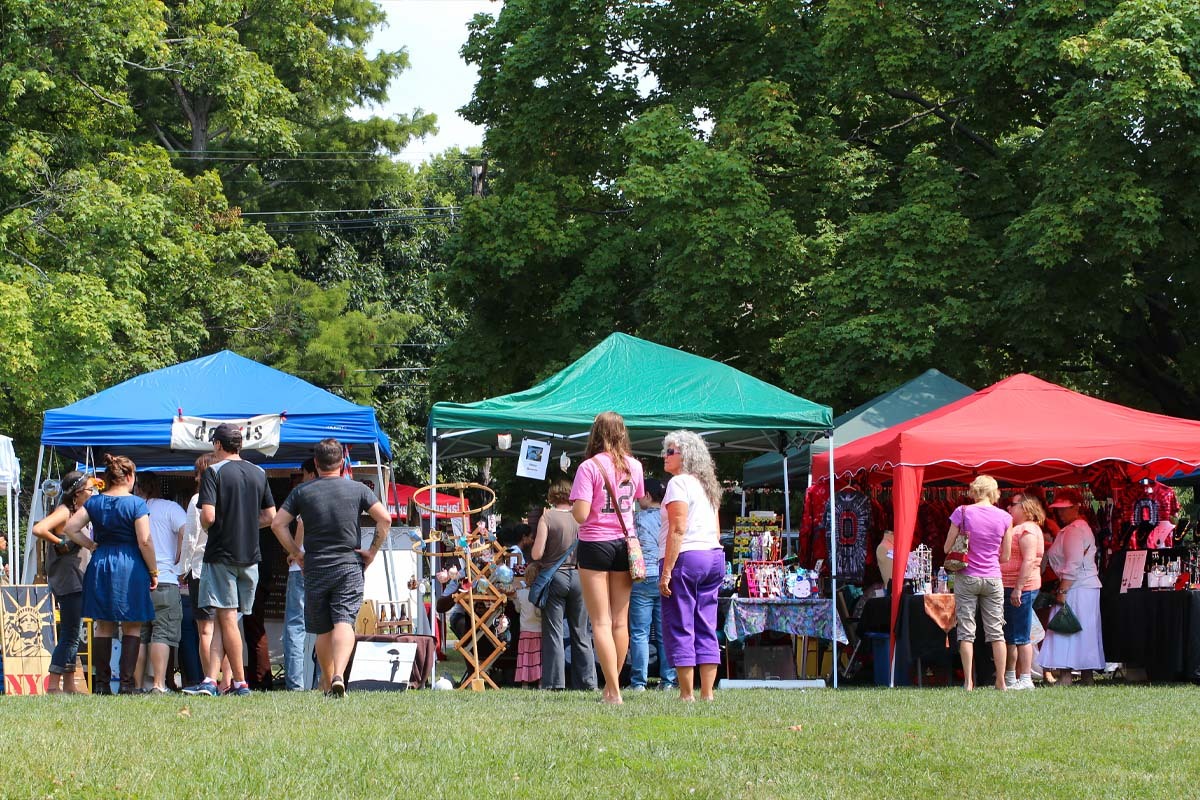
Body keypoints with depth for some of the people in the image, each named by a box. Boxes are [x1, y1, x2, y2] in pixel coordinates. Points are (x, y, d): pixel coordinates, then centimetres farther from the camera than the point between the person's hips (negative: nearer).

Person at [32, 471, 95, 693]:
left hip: (78, 581, 10)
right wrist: (61, 543, -19)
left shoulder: (76, 513, 17)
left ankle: (69, 685, 15)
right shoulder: (63, 511, -12)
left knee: (73, 635, 11)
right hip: (68, 582, -10)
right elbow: (38, 529, -27)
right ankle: (53, 686, -10)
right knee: (70, 635, -10)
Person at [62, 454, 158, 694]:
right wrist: (153, 572, -2)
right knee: (131, 627, 2)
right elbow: (145, 541, -11)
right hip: (130, 567, -4)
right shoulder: (136, 504, -8)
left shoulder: (94, 502, 5)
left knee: (104, 626, 11)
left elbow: (70, 527, 0)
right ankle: (126, 683, -4)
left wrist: (91, 545, 10)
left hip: (100, 566, 4)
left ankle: (101, 683, 9)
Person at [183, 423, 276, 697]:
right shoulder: (258, 473, 9)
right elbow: (270, 516, 12)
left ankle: (240, 683, -1)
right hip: (250, 556, 5)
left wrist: (206, 525, 4)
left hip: (221, 554, -5)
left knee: (227, 619, -1)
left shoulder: (213, 473, -8)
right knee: (224, 621, 7)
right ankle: (210, 680, 0)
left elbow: (208, 516, -18)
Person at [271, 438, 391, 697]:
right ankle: (339, 675, -32)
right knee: (344, 623, -11)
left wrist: (296, 553, 6)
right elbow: (384, 518, -6)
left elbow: (278, 524, -1)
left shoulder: (302, 491, 4)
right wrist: (372, 551, 2)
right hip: (349, 567, -1)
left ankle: (328, 682, 22)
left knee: (323, 630, 13)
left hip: (314, 569, 1)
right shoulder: (357, 489, 2)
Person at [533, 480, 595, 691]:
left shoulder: (547, 517, -8)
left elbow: (536, 554, -11)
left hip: (554, 576, -3)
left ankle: (554, 682, -2)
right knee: (580, 634, 10)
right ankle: (587, 680, 10)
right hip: (578, 576, 3)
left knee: (553, 633, 2)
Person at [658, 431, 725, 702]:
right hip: (714, 557, 8)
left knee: (679, 629, -4)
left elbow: (678, 529, -16)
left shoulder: (679, 483, -9)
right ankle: (707, 694, 6)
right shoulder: (707, 485, 17)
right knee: (706, 629, 8)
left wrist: (666, 571, -16)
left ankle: (687, 694, -6)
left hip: (685, 557, -8)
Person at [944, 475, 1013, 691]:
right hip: (993, 579, 2)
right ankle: (1000, 681, 8)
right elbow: (1006, 556, 6)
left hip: (967, 577, -2)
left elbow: (948, 548, -2)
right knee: (996, 631, 8)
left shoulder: (962, 512, -7)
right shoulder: (1004, 517, -1)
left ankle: (968, 681, -1)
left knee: (966, 631, 2)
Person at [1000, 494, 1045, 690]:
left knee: (1020, 637, -8)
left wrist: (1018, 589, -24)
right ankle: (1010, 678, 19)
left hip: (1021, 588, -11)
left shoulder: (1028, 530, -11)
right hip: (1010, 588, 11)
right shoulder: (1015, 529, 21)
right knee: (1009, 636, 13)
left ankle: (1025, 679, -7)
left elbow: (1029, 561, -20)